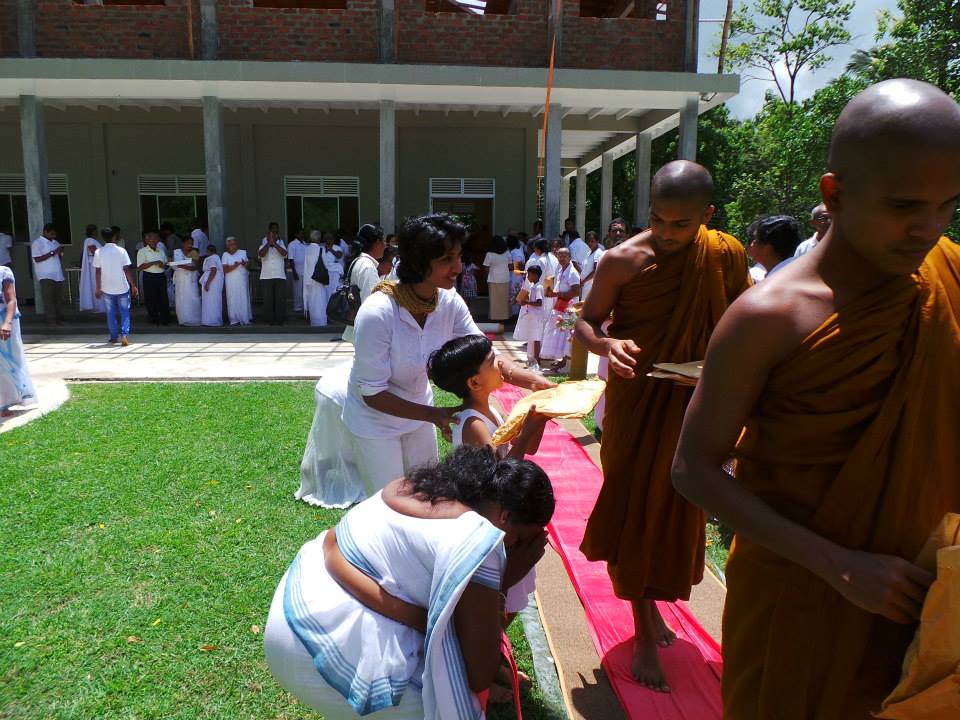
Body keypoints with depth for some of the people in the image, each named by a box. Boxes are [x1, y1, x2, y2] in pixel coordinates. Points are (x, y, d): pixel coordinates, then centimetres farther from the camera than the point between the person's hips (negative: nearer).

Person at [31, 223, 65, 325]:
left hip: (58, 275, 6)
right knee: (48, 299, -7)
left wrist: (60, 252, 0)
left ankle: (57, 319, 13)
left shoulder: (55, 242, 17)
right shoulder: (37, 243, -4)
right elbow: (37, 259, -12)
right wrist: (52, 253, -15)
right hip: (45, 276, -6)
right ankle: (50, 320, -7)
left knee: (58, 298, 7)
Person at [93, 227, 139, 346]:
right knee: (125, 312, 6)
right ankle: (124, 335, -10)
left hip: (107, 288, 2)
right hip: (122, 287, -1)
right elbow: (126, 270, -8)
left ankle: (114, 336, 19)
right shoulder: (121, 251, -7)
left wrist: (98, 288, 7)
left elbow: (98, 272, -1)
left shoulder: (98, 253, -2)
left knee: (111, 313, 14)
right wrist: (134, 286, -2)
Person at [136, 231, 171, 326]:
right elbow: (140, 267, -10)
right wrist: (153, 263, -18)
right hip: (149, 277, -4)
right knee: (151, 300, 2)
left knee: (164, 299, 3)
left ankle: (165, 320, 11)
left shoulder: (161, 251, 16)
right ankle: (154, 320, 12)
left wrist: (163, 265, -4)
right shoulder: (142, 251, -1)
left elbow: (166, 264, 20)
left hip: (161, 276, 4)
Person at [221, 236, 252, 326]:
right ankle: (234, 320, -1)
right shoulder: (225, 255, 2)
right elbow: (225, 270, -6)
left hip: (243, 280, 2)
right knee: (233, 300, -2)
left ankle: (245, 319, 3)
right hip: (231, 281, -2)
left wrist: (244, 264, -16)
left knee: (244, 299, -1)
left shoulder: (243, 252, 9)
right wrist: (235, 266, -21)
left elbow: (248, 264, 7)